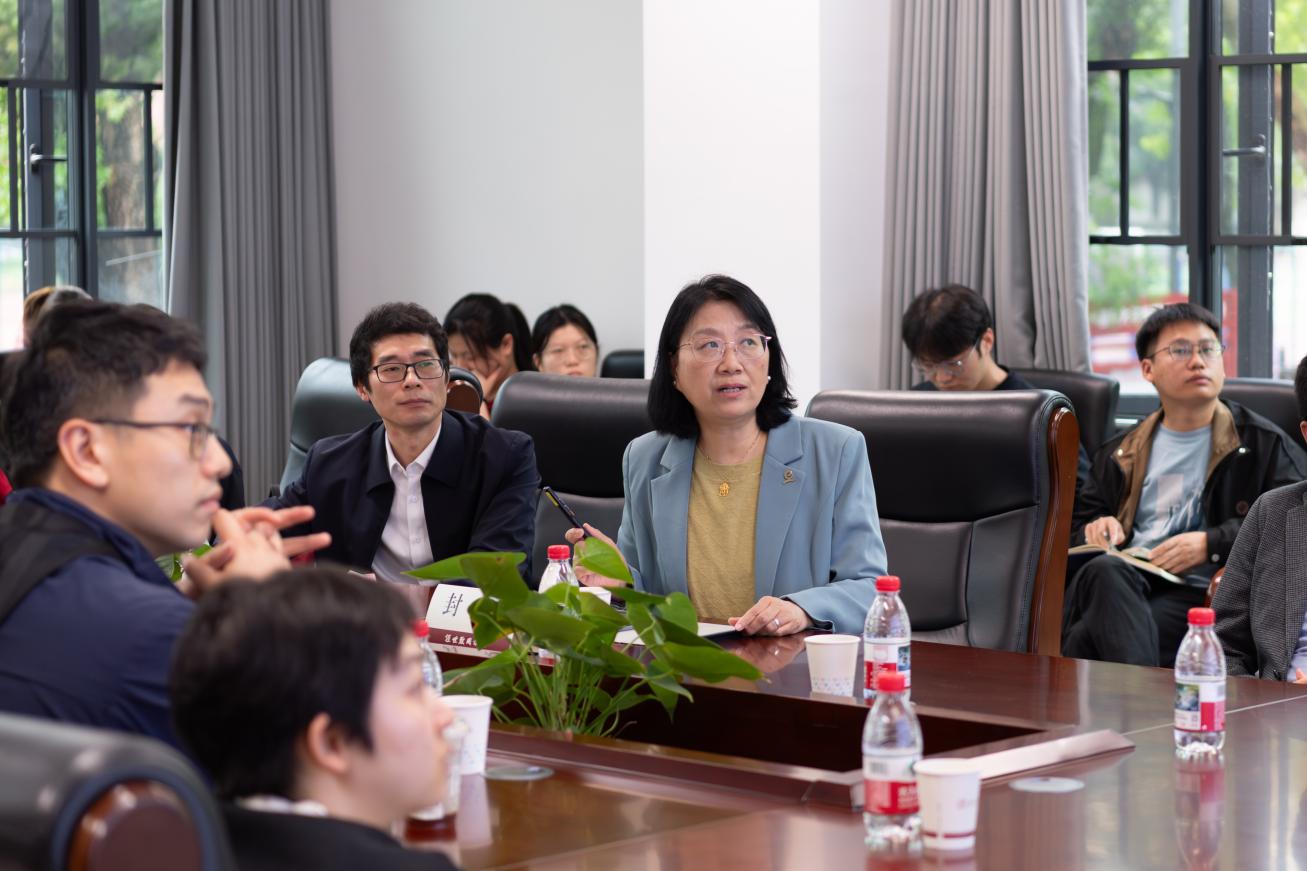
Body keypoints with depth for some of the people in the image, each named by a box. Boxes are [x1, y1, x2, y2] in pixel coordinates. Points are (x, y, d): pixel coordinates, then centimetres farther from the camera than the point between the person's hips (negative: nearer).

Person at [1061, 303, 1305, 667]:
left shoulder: (1263, 444, 14)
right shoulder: (1119, 454, 28)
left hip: (1199, 594, -4)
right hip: (1119, 582, 4)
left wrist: (1212, 544, -11)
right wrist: (1095, 529, 7)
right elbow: (1076, 524, 33)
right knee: (1103, 570, -38)